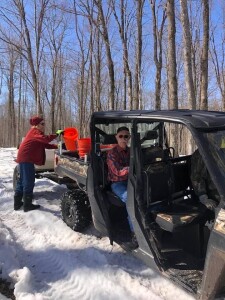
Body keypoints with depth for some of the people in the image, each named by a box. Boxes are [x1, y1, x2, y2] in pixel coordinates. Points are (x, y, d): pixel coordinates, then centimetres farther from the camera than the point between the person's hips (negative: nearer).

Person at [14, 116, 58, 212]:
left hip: (24, 158, 11)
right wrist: (56, 134, -24)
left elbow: (45, 145, 18)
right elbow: (45, 139, -28)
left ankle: (17, 203, 23)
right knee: (29, 181, -7)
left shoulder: (35, 132, 21)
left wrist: (57, 146, 8)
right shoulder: (35, 131, -10)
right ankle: (27, 205, -2)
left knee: (22, 180, 15)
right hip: (26, 159, -11)